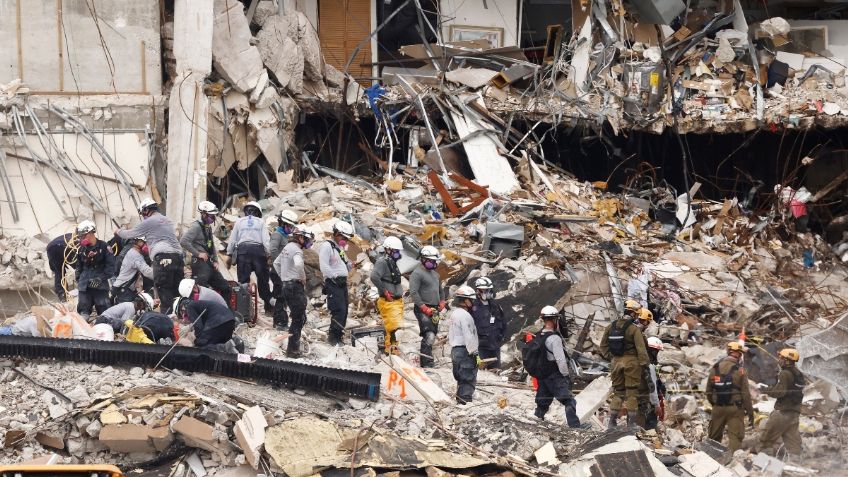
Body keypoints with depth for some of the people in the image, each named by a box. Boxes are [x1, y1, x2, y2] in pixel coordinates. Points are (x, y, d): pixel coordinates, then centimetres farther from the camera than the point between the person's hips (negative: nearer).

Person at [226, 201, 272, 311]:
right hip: (258, 249, 0)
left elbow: (232, 239, 12)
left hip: (243, 249, 0)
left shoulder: (239, 221, 13)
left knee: (243, 278, 1)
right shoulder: (261, 222, 11)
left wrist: (229, 254, 16)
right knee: (262, 278, 7)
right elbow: (266, 240, 2)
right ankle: (268, 304, 8)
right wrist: (268, 254, 4)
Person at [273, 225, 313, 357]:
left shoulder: (287, 247, 16)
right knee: (299, 319, -5)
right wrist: (303, 278, -18)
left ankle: (293, 347, 18)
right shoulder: (296, 249, -14)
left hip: (286, 285, 10)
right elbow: (298, 264, -34)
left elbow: (276, 263, 29)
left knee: (298, 318, 16)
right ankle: (292, 350, -5)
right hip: (295, 286, -10)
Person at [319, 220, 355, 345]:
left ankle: (338, 337, 13)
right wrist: (335, 277, -18)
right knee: (339, 310, -17)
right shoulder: (327, 246, -7)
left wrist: (350, 265, 6)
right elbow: (324, 267, -17)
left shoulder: (340, 248, 22)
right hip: (333, 283, -9)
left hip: (342, 283, 9)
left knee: (344, 312, 7)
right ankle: (333, 337, -13)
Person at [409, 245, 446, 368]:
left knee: (431, 337, 10)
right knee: (429, 336, -20)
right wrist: (425, 308, -20)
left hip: (434, 310, 9)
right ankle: (427, 364, -23)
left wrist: (442, 302, 13)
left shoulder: (435, 274, 21)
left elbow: (441, 290, 33)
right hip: (422, 310, -9)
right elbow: (413, 293, -17)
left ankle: (425, 363, 18)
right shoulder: (417, 273, -8)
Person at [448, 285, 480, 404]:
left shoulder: (454, 313, 16)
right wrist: (475, 354, -18)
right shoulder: (464, 315, -15)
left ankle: (460, 401, 17)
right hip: (465, 351, -10)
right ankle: (465, 401, -14)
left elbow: (450, 335, 22)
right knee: (469, 380, -9)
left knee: (462, 380, 15)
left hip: (455, 349, 10)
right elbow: (469, 337, -19)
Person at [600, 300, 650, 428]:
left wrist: (610, 357, 13)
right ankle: (631, 422, 3)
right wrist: (645, 364, -11)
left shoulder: (612, 326, 6)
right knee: (632, 392, 2)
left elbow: (604, 345, 11)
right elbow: (641, 348, -16)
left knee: (617, 391, 14)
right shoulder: (634, 329, -13)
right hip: (631, 362, -5)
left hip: (616, 361, 5)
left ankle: (612, 421, 10)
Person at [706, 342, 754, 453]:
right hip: (735, 408, -4)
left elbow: (709, 391, 7)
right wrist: (750, 411, -2)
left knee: (714, 436, 16)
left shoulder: (716, 368, 4)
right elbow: (745, 393, -9)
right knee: (735, 436, -2)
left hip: (718, 408, 4)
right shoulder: (739, 370, -9)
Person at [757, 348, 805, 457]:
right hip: (795, 411, 8)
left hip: (783, 411, -8)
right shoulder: (798, 374, 13)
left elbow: (779, 392, -20)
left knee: (767, 440, -1)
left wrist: (766, 389, -6)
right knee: (792, 440, 9)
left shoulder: (785, 374, -13)